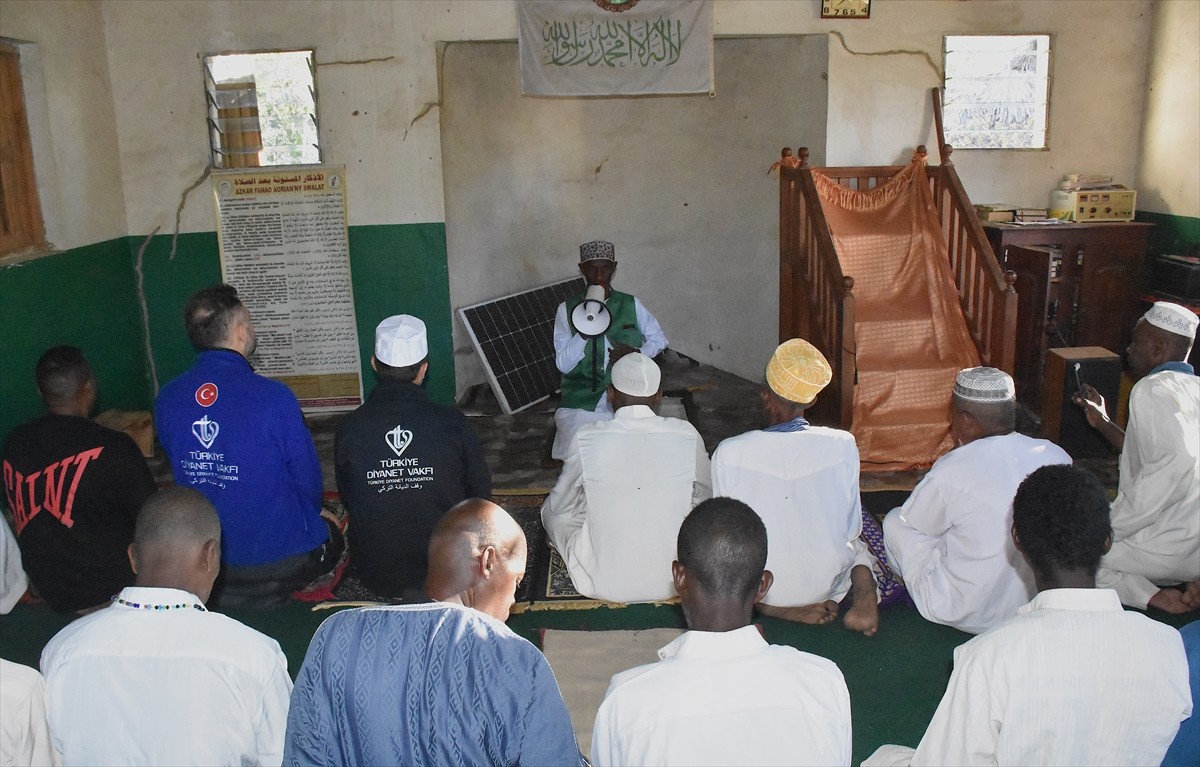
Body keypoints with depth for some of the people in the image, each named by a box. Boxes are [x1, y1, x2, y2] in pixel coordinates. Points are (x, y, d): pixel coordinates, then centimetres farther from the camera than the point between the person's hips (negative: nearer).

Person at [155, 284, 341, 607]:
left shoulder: (166, 400, -6)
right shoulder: (273, 397, -23)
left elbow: (184, 474, 7)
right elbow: (307, 478, -12)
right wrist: (307, 522, 11)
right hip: (283, 558, -5)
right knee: (332, 537, 27)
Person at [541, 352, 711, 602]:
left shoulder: (586, 438, -13)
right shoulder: (687, 436, -10)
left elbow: (560, 508, 2)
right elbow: (706, 498, 7)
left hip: (603, 583, 0)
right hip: (671, 582, 1)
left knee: (551, 510, 23)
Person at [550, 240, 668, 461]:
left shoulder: (631, 305, 4)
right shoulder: (567, 309, 2)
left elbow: (659, 339, 15)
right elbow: (563, 364, -3)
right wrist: (583, 333, -19)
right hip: (581, 405, 0)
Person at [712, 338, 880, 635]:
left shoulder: (729, 453, -17)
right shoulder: (842, 445, -14)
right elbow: (851, 527, -3)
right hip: (825, 583, 1)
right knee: (855, 541, 33)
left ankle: (775, 607, 6)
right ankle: (864, 601, 2)